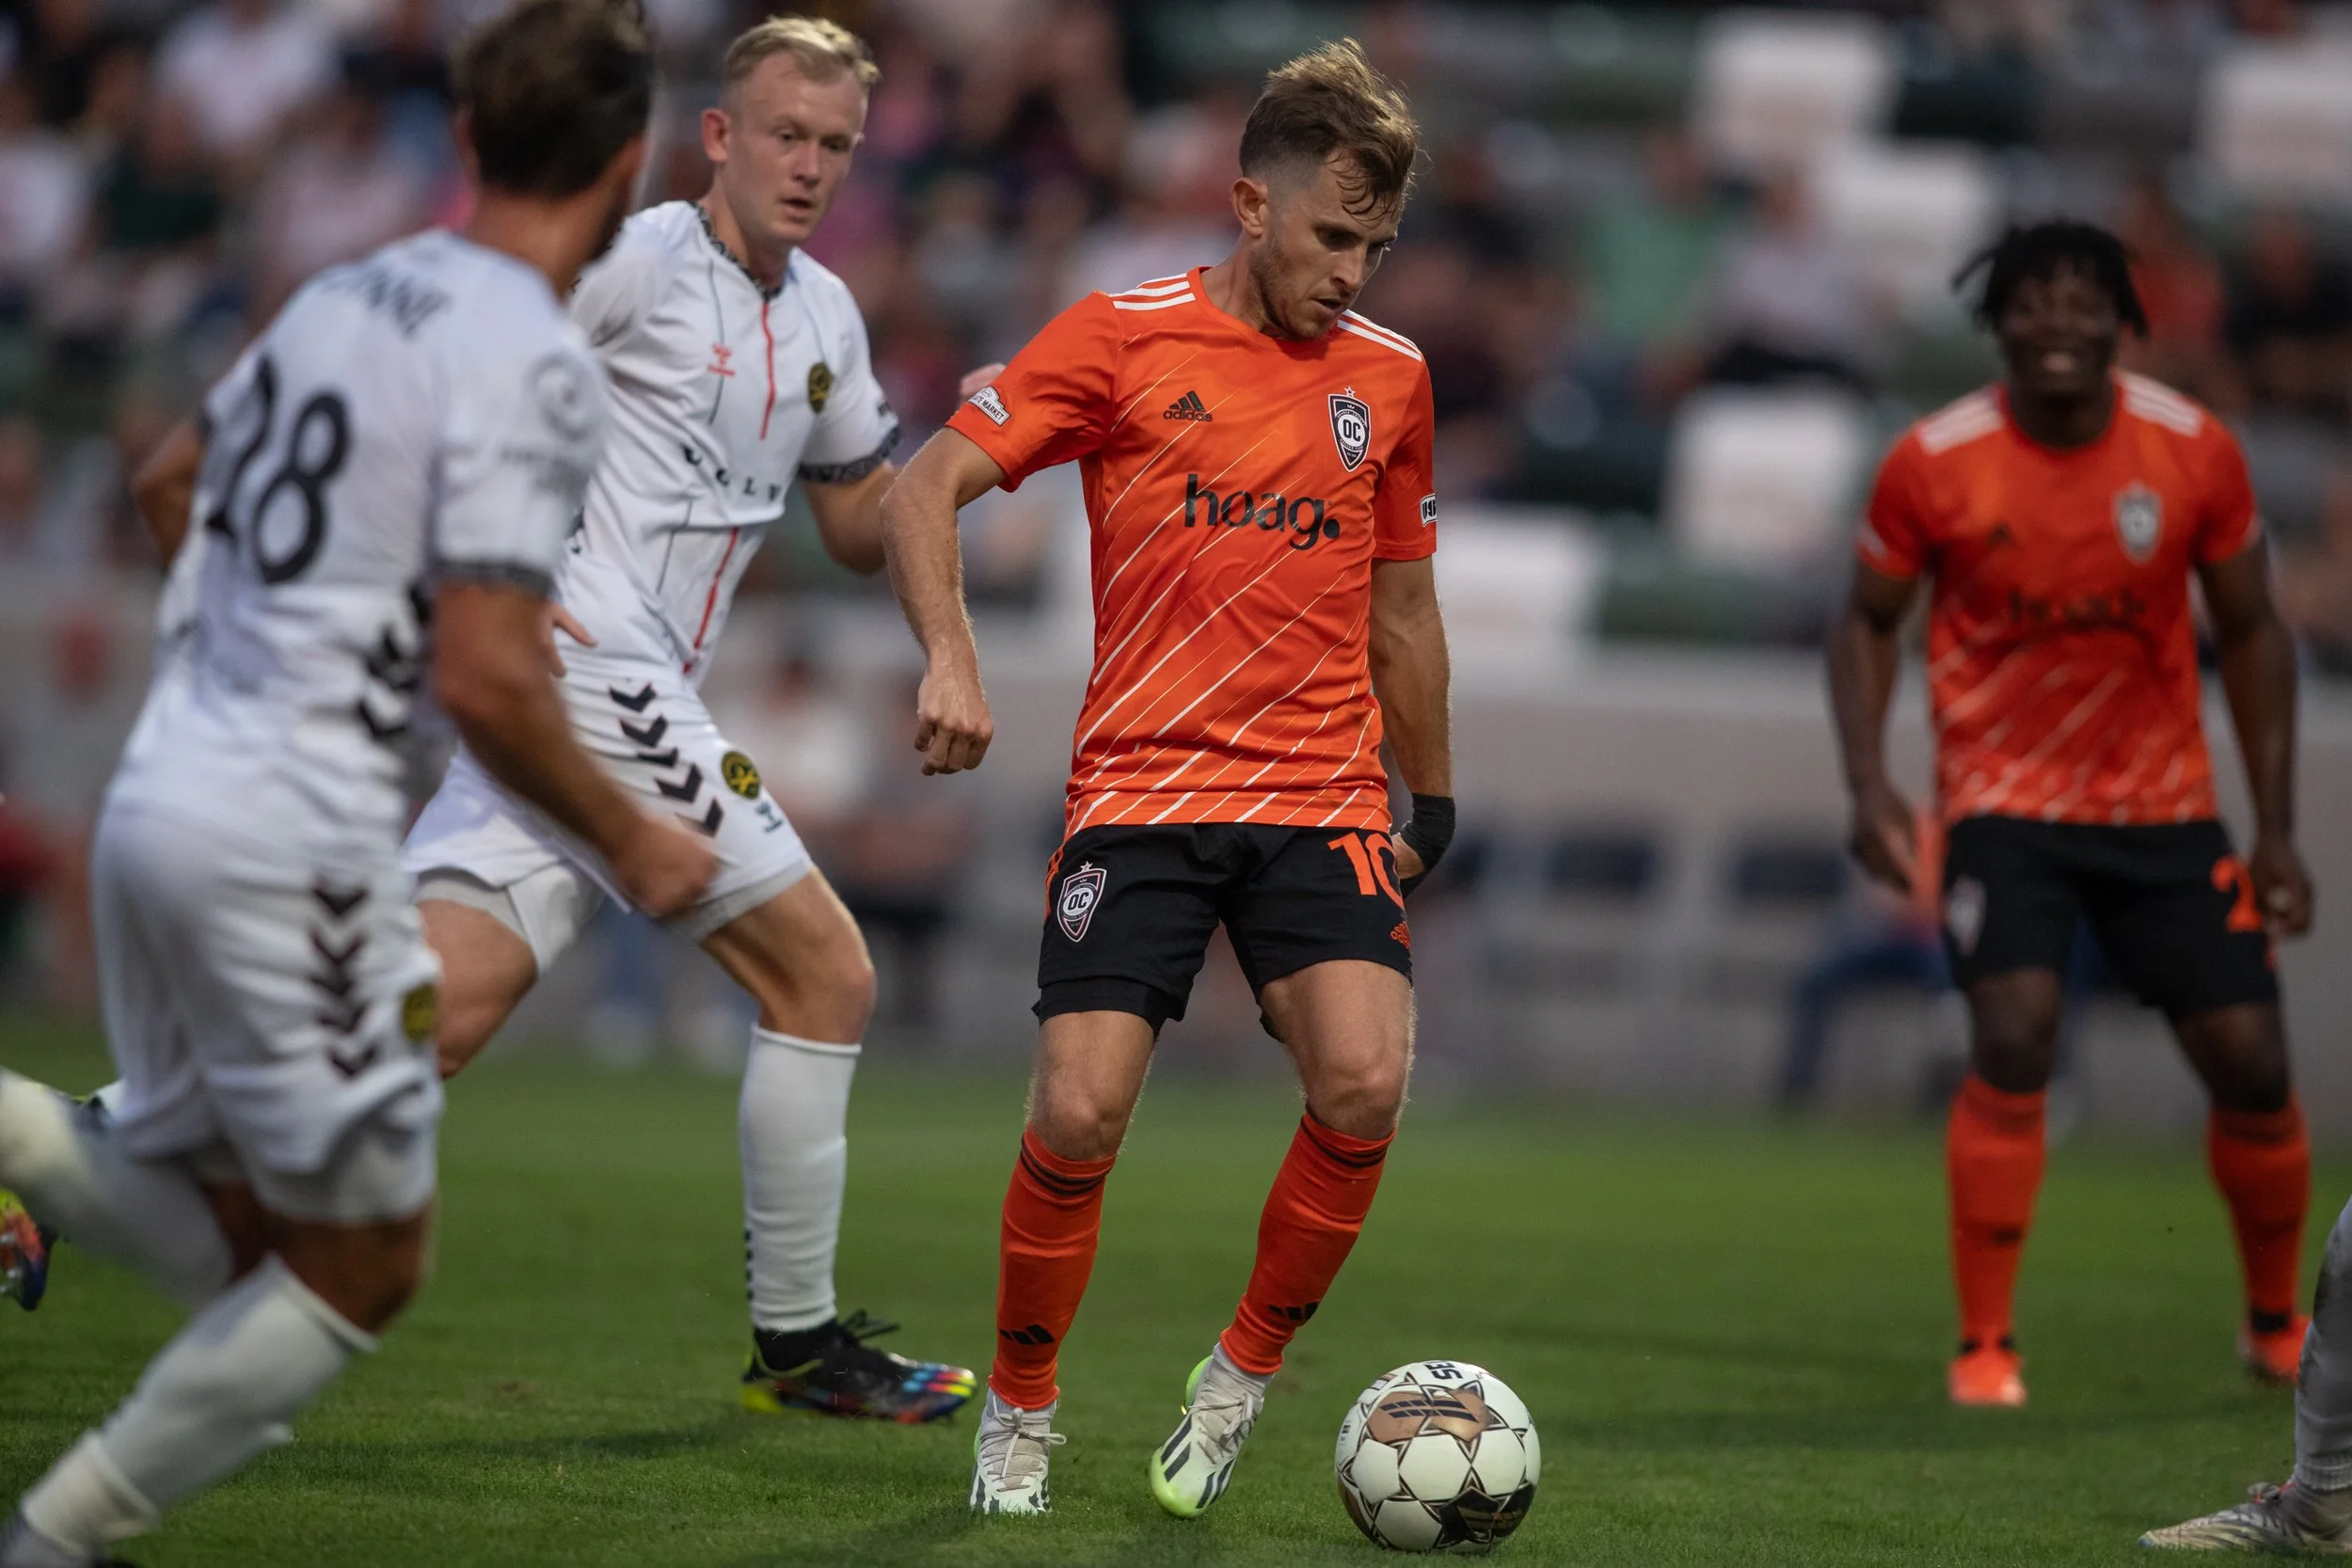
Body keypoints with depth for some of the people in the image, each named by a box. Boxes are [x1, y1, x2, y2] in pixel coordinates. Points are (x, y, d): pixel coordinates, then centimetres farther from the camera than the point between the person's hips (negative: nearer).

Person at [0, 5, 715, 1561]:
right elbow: (485, 679, -19)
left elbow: (173, 483, 27)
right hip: (291, 837, -8)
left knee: (240, 1237, 18)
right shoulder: (534, 362, -14)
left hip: (155, 796, 8)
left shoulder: (351, 292, 12)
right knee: (364, 1262, 6)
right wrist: (631, 840, -4)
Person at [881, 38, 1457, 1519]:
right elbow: (926, 489, -2)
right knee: (1080, 1115, -14)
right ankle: (1021, 1410, 12)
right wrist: (950, 657, -18)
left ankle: (1246, 1371, 3)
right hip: (1140, 787, -2)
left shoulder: (1390, 377, 10)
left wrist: (1435, 810, 26)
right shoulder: (1122, 337, -1)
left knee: (1366, 1081, -20)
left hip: (1325, 798, 3)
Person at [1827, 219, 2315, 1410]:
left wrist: (2277, 830, 0)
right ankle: (1983, 1345, -10)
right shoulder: (1934, 463, -12)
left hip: (2163, 806, 2)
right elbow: (1868, 622, 1)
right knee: (2014, 1038, -22)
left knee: (2251, 1063, 0)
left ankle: (2276, 1323, 25)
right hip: (2003, 802, -2)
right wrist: (1869, 785, -14)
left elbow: (2249, 632, 3)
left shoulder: (2196, 452, -8)